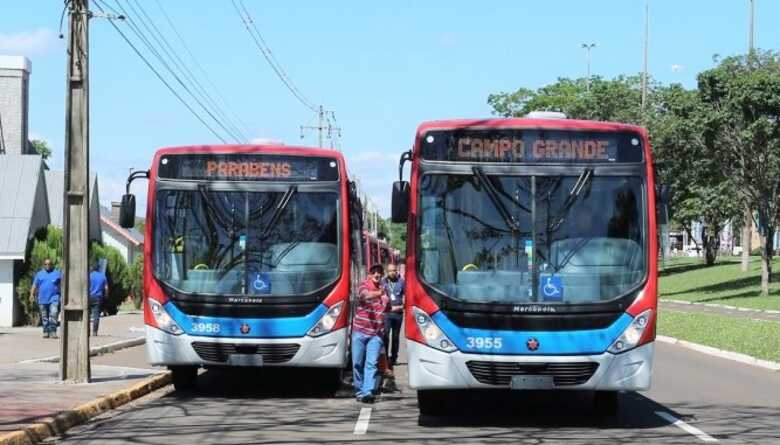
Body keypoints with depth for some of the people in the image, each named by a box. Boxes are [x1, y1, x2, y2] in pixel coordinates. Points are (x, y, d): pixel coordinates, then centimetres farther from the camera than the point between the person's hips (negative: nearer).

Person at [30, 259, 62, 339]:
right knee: (44, 317, 7)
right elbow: (34, 285, 10)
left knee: (54, 314, -17)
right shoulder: (39, 274, 13)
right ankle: (46, 332, 15)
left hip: (54, 298, -2)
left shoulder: (57, 273, 9)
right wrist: (32, 294, -3)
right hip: (42, 299, 2)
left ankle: (53, 332, -17)